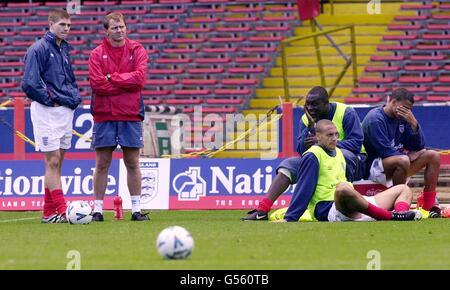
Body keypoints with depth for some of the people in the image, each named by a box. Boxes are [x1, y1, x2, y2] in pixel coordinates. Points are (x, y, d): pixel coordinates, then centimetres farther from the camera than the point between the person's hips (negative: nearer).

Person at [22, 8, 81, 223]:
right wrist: (50, 99, -13)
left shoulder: (64, 50, 15)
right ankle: (61, 210, -13)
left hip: (66, 110, 8)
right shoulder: (39, 49, -9)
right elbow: (30, 83, -16)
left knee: (56, 163, 8)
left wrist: (74, 97, 10)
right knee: (52, 161, -9)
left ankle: (49, 212, 11)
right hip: (46, 111, -8)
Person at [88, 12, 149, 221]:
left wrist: (112, 78, -10)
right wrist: (126, 83, -9)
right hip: (104, 115, 0)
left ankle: (136, 209, 8)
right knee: (102, 163, 3)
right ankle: (98, 209, 7)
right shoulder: (97, 54, 3)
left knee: (132, 162, 4)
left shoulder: (137, 50, 5)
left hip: (131, 115, 0)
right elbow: (96, 83, -10)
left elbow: (139, 78, -10)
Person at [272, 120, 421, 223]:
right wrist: (289, 218, -14)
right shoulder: (312, 156, -3)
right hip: (327, 210, -9)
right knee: (343, 188, -44)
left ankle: (400, 213, -31)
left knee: (404, 189, 7)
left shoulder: (338, 152, 22)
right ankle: (389, 216, -37)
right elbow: (303, 189, -9)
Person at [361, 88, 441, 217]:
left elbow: (419, 147, 6)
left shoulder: (402, 118, 7)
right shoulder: (375, 119, -16)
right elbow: (386, 151, -21)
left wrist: (413, 123, -8)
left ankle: (429, 205, -7)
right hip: (374, 166, -9)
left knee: (433, 156, -1)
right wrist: (408, 155, -9)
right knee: (403, 160, -37)